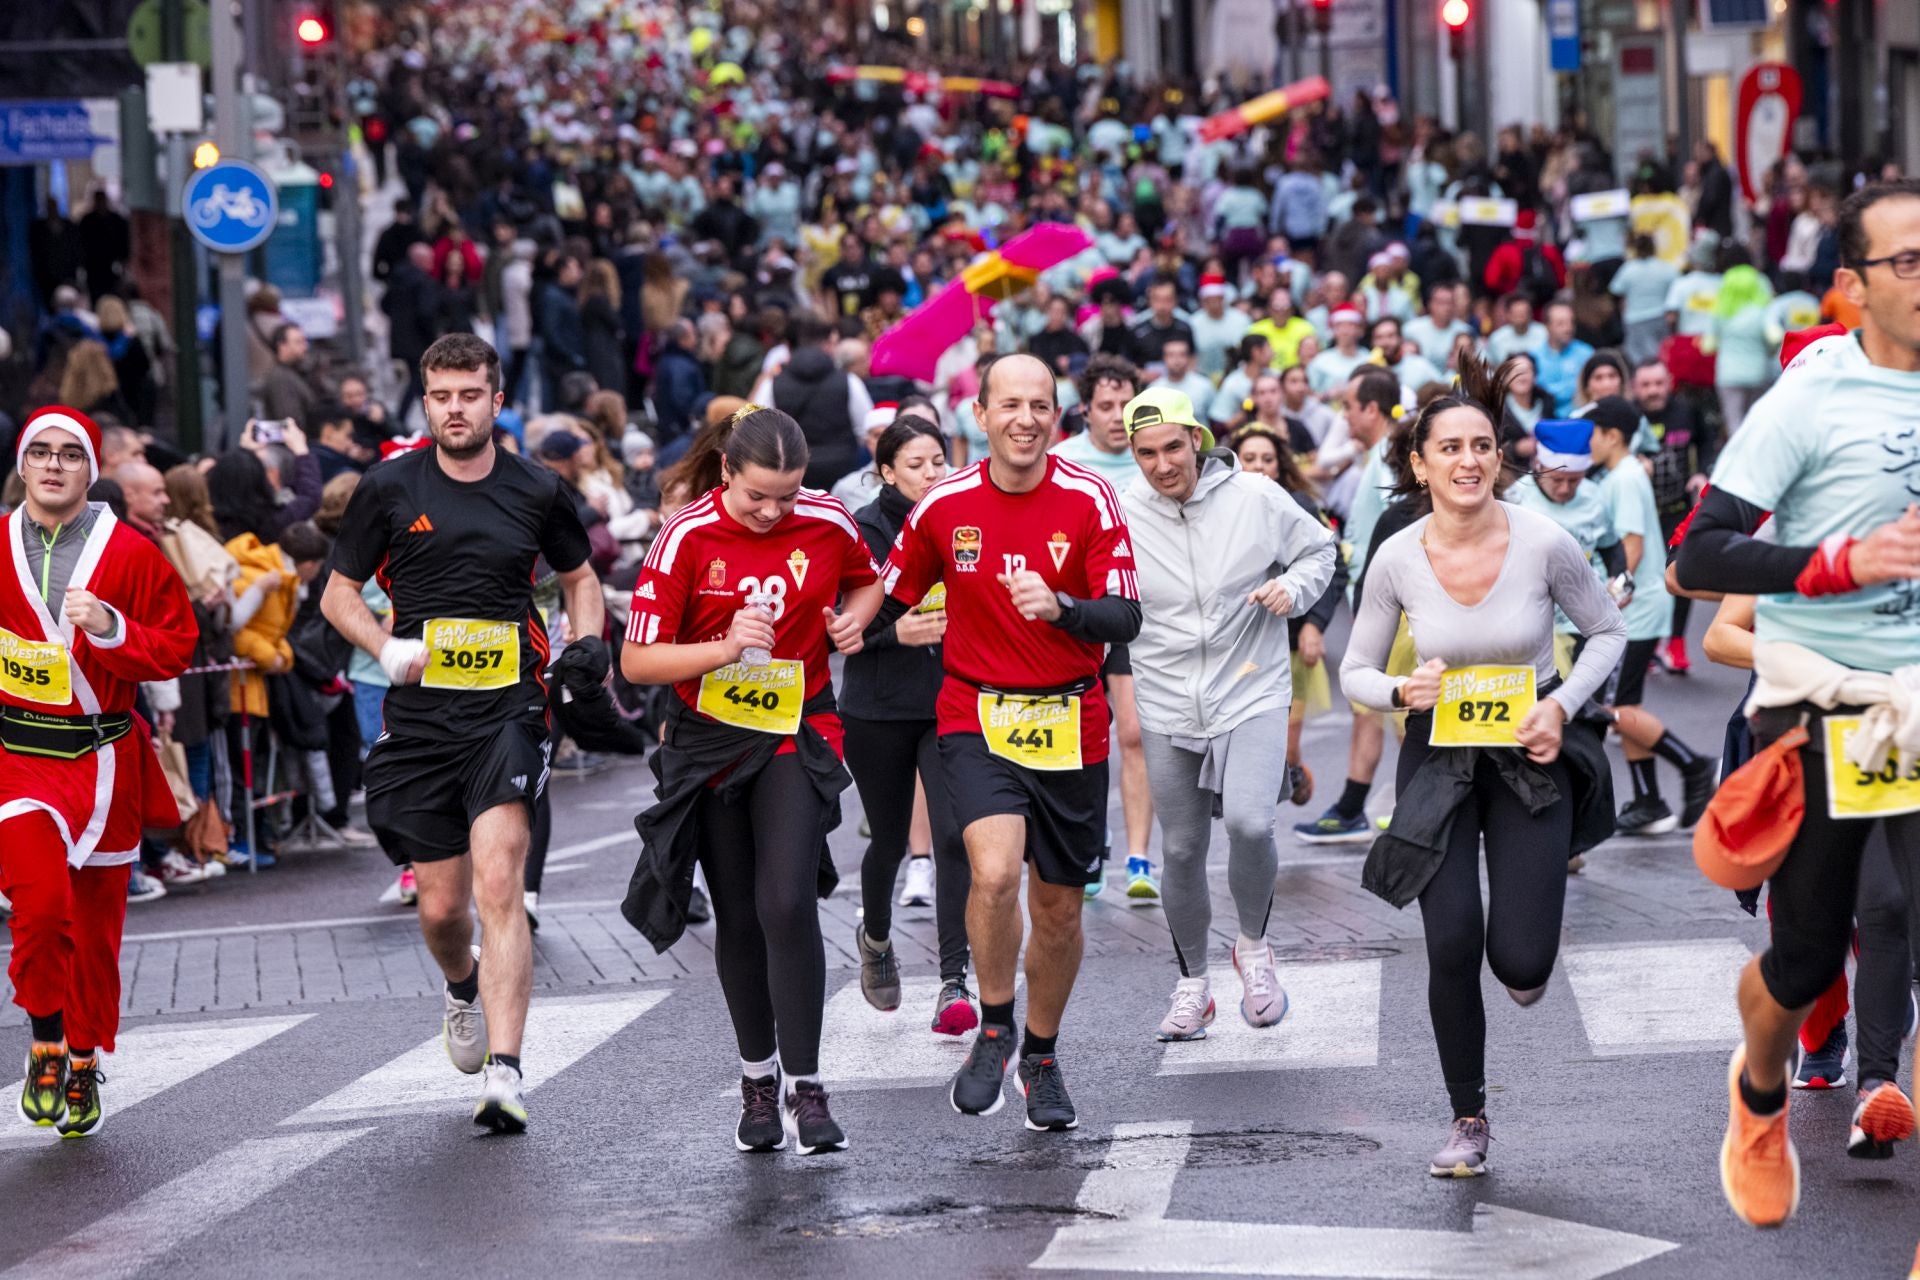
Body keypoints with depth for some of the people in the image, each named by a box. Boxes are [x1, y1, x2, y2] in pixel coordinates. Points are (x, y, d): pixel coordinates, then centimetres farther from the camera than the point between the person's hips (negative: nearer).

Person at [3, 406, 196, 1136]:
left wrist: (112, 631, -16)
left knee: (95, 924, 9)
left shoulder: (131, 555, -1)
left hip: (102, 762, 1)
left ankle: (84, 1065, 29)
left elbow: (176, 645, 0)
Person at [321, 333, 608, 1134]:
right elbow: (338, 593, 9)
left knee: (497, 883, -18)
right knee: (440, 906, 6)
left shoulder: (535, 492, 4)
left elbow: (578, 576, 21)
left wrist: (588, 639, 2)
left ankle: (503, 1074, -21)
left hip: (508, 708, -1)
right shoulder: (389, 488, 2)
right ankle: (464, 986, 43)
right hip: (419, 715, 1)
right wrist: (386, 648, -10)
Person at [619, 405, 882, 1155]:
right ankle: (757, 1077, 25)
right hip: (710, 741, 0)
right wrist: (725, 648, -26)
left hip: (797, 736, 0)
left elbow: (866, 581, 16)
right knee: (738, 917, 9)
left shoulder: (828, 524, -7)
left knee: (787, 904, -16)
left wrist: (853, 618, -6)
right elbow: (637, 661, -12)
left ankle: (804, 1087, -10)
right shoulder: (688, 537, -13)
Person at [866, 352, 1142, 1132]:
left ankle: (1042, 1059, 33)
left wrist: (1060, 607, -30)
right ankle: (994, 1031, -2)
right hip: (976, 717, -1)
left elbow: (1126, 618, -11)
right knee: (995, 871, -25)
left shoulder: (1089, 501, -6)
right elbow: (890, 598, 13)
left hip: (1069, 726, 1)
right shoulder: (944, 505, -2)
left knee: (1059, 905, 10)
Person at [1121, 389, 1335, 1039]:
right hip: (1169, 709, 2)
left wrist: (1293, 589, -9)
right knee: (1181, 852, 10)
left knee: (1250, 823, -23)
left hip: (1252, 695, -2)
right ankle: (1192, 982, 30)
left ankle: (1253, 944, 5)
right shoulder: (1121, 515, -5)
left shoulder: (1255, 497, -6)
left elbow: (1319, 549, 10)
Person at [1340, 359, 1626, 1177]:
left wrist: (1562, 705, -13)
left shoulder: (1544, 544, -14)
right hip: (1438, 758, 1)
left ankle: (1524, 954, 32)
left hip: (1530, 753, -1)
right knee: (1451, 947, -10)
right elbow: (1355, 673, 2)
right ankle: (1467, 1121, 11)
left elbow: (1608, 634, 2)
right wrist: (1403, 693, -19)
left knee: (1521, 963, -9)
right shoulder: (1396, 560, -10)